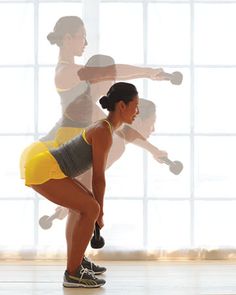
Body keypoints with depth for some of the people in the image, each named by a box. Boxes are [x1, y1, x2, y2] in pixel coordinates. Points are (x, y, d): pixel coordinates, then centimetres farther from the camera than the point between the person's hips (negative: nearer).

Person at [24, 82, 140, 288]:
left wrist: (99, 209, 24)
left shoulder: (106, 129, 16)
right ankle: (73, 274, -5)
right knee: (90, 209, -13)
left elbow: (99, 174, 22)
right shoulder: (103, 132, -15)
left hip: (44, 167, 11)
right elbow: (98, 177, -10)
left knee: (85, 205, 21)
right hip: (43, 170, -11)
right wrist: (100, 213, 1)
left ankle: (74, 265, 21)